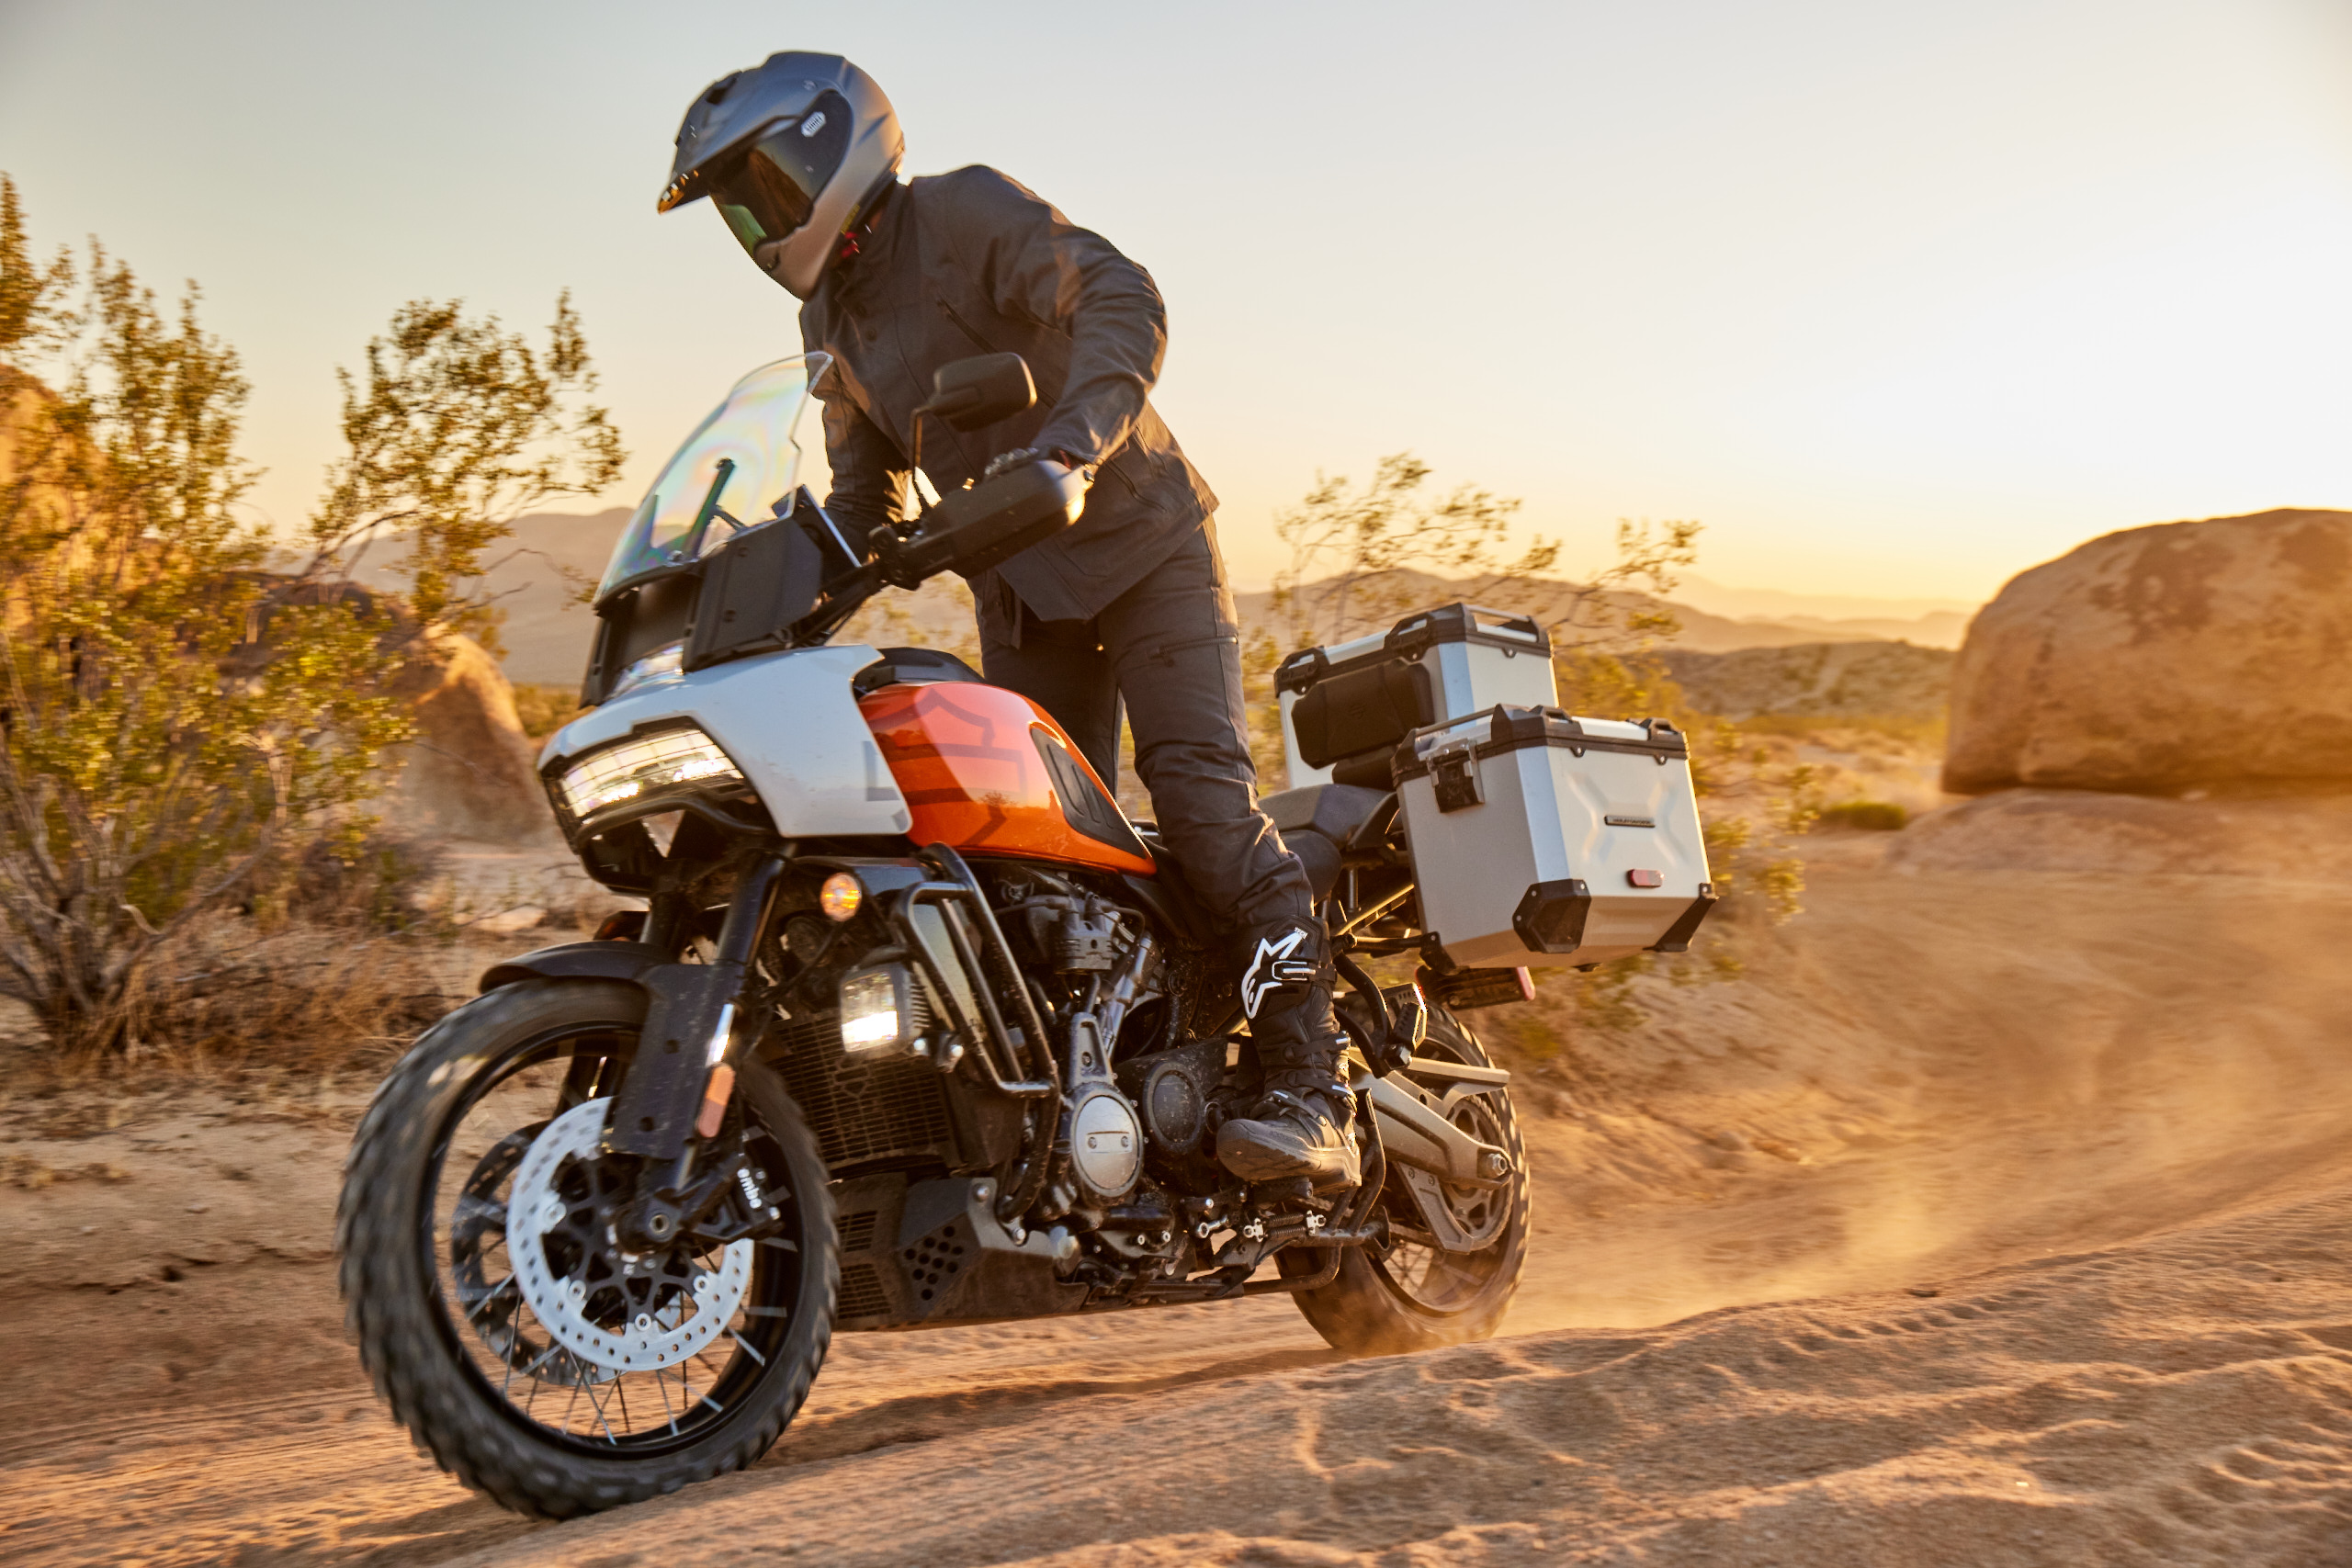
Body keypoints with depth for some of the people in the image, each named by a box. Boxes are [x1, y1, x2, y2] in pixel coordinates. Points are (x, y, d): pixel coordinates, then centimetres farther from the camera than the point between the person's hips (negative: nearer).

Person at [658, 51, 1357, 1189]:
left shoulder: (969, 212, -10)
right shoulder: (828, 317, 15)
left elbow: (1122, 300, -25)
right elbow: (867, 494, 22)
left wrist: (1066, 446, -40)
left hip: (1140, 542, -7)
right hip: (1017, 590, 8)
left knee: (1200, 790, -21)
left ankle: (1309, 1085, -21)